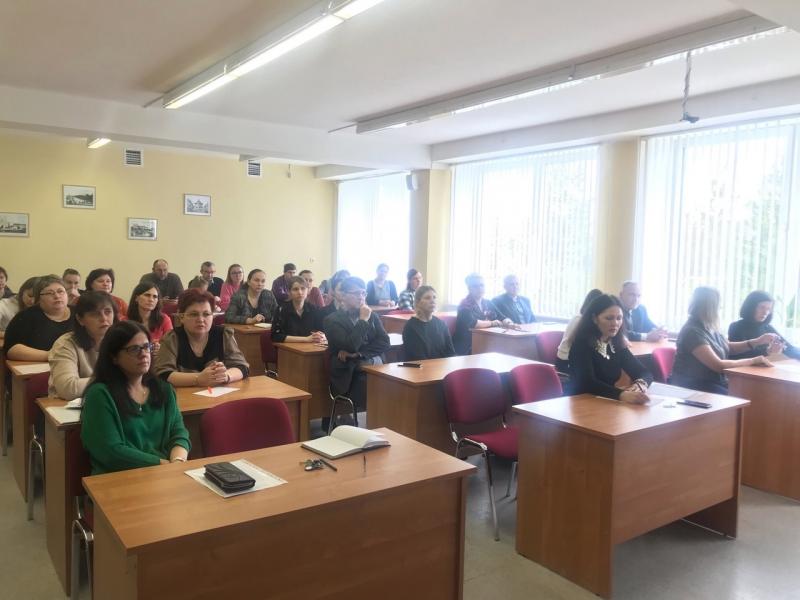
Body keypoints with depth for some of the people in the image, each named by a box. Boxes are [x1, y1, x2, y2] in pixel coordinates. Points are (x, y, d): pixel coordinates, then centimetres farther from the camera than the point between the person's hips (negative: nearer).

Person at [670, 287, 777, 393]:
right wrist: (753, 361, -17)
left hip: (713, 382, 9)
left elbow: (728, 347, 23)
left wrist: (757, 342, 10)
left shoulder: (710, 328, 6)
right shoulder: (693, 332, -23)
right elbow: (718, 365, -25)